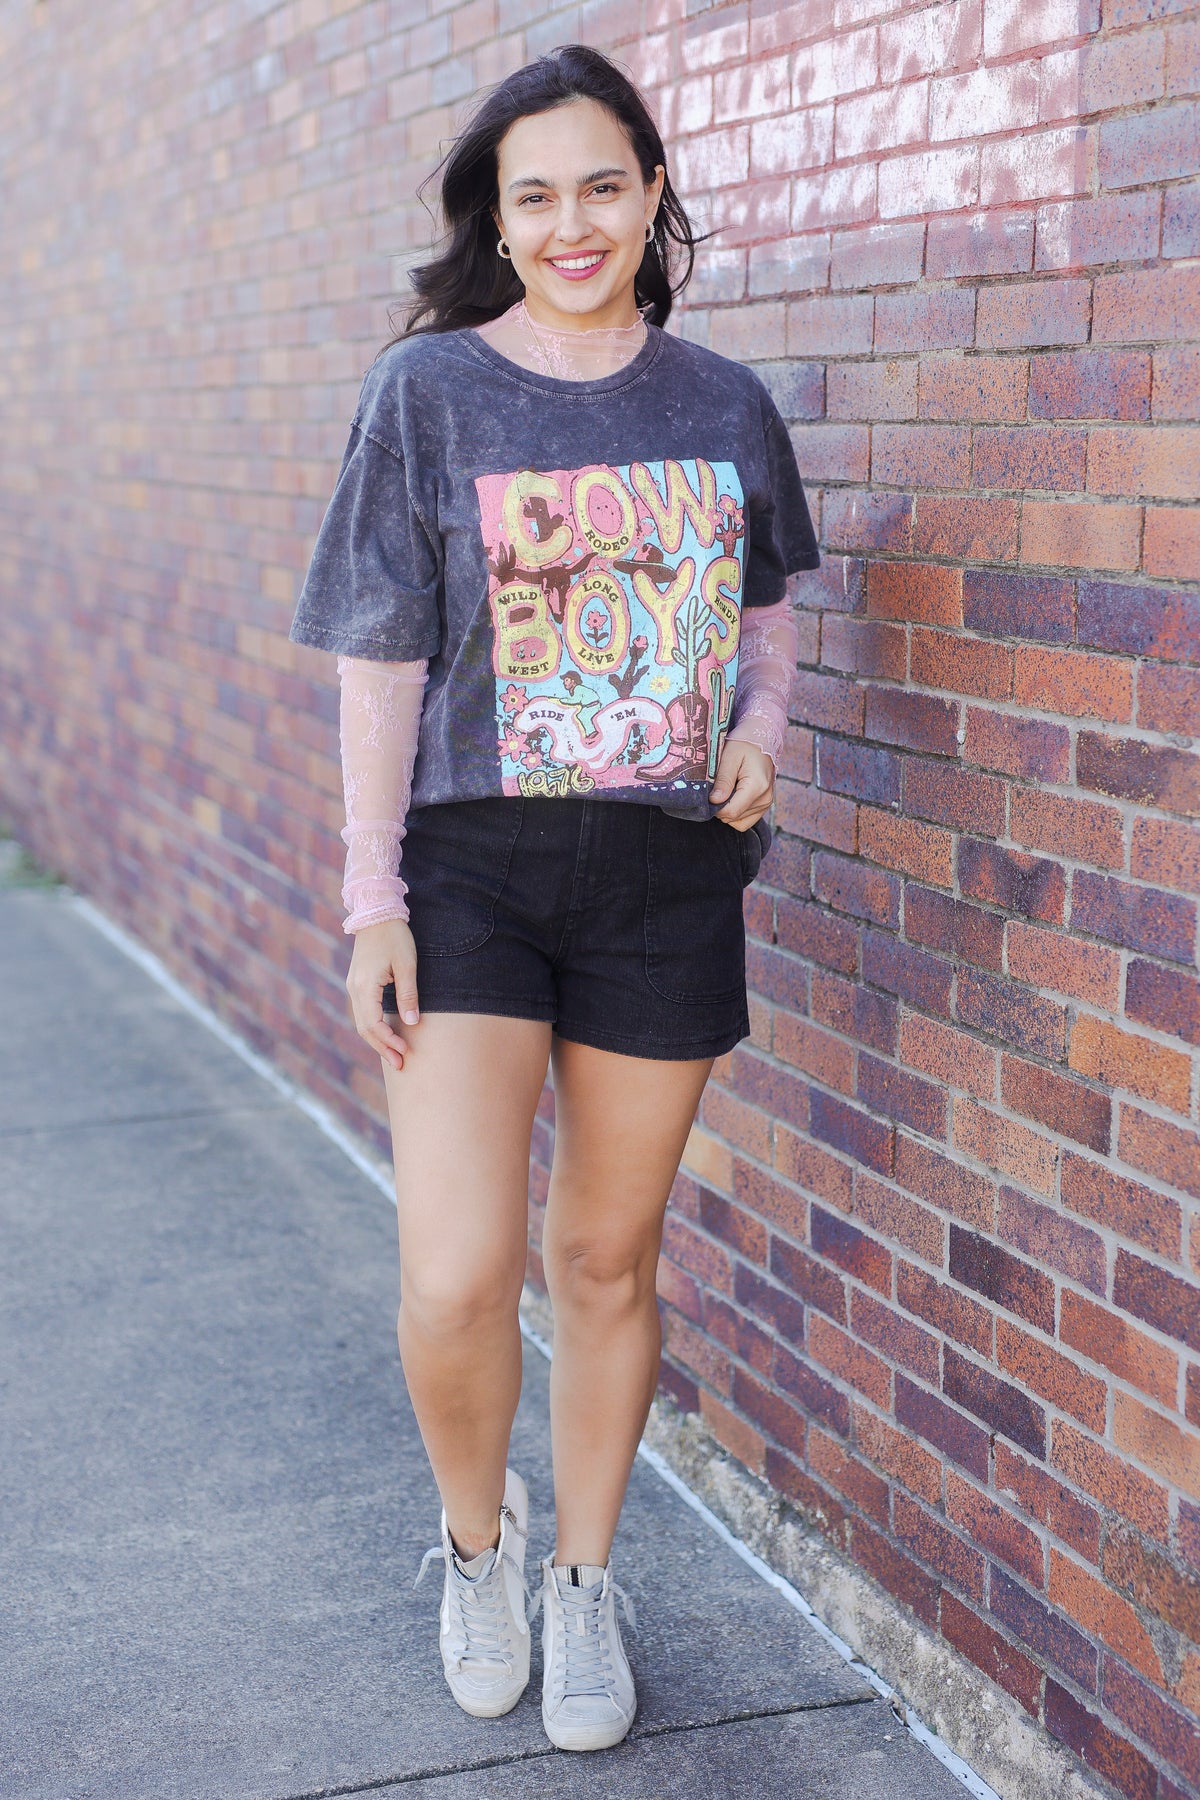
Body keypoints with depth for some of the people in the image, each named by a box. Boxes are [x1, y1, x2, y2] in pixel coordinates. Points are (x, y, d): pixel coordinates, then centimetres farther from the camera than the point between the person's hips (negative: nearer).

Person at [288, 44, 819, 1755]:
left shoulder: (723, 404, 5)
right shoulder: (428, 390, -3)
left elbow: (768, 606, 18)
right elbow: (379, 662, -3)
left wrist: (762, 729, -4)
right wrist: (372, 899, -7)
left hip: (668, 878, 2)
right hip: (471, 867, -2)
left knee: (609, 1260, 11)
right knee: (457, 1282, -11)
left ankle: (585, 1584, 32)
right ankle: (476, 1537, 21)